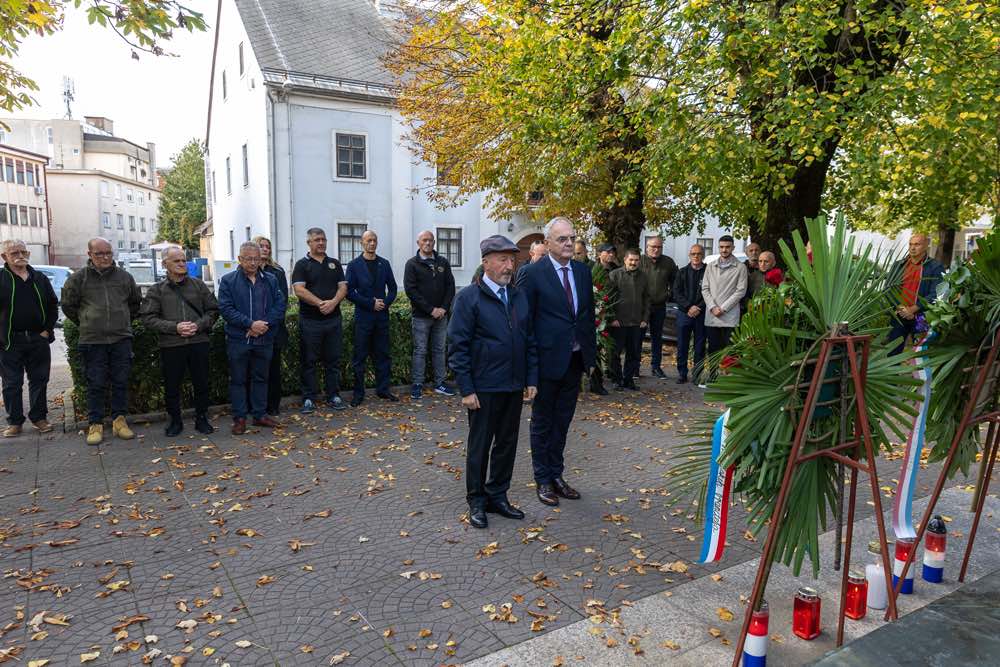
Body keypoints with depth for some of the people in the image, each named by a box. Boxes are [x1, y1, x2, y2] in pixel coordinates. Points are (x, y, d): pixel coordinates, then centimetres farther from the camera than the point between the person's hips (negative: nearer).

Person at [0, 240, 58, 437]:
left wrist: (48, 330, 4)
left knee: (39, 380, 8)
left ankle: (39, 417, 19)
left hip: (38, 339, 3)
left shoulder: (40, 278, 9)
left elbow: (53, 305, 15)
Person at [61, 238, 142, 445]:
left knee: (121, 382, 5)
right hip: (92, 341, -2)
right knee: (96, 384, 2)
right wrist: (85, 324, 13)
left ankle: (119, 419, 16)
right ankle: (96, 424, 10)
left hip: (121, 339, 2)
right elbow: (68, 305, 12)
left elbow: (136, 302, 22)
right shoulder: (78, 278, 1)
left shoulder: (124, 276, 7)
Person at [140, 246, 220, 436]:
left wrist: (198, 325, -9)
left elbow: (213, 310, 9)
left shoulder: (198, 285, 8)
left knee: (202, 384, 8)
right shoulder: (157, 290, 3)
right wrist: (175, 327, -14)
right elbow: (148, 318, -3)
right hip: (171, 345, -1)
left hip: (199, 342, 1)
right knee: (172, 386, 8)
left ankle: (202, 419, 23)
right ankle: (175, 421, 25)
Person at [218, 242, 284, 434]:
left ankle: (260, 414, 24)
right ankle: (239, 418, 15)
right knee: (238, 380, 5)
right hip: (238, 340, -3)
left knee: (261, 378, 13)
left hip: (264, 340, 3)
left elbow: (280, 305, 1)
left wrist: (265, 324, -13)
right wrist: (250, 324, -19)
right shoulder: (228, 280, -2)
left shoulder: (270, 280, 8)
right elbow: (225, 308, -10)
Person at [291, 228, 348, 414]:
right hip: (310, 321, -3)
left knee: (333, 360, 8)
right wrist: (320, 303, -19)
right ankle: (309, 399, 10)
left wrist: (333, 302, -14)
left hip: (334, 320, 3)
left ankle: (333, 396, 17)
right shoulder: (302, 265, 2)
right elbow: (299, 290, -10)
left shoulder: (334, 263, 13)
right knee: (309, 361, 2)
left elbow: (343, 287, 5)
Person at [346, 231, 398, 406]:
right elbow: (349, 292, -7)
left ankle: (383, 389, 18)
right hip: (363, 317, -3)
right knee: (360, 357, 1)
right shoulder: (354, 265, -1)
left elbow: (392, 288, 12)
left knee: (382, 355, 8)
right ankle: (358, 393, 8)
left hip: (382, 316, 4)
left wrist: (386, 303, -6)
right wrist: (371, 303, -12)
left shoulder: (384, 264, 10)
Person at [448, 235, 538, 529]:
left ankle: (498, 496, 31)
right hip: (484, 388, -5)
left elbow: (530, 340, 12)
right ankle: (477, 502, 24)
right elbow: (457, 346, -10)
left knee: (507, 443, 14)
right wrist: (466, 389, -14)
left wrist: (531, 379, 7)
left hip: (514, 386, 5)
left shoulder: (519, 296, 8)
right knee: (479, 445, 8)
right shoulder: (469, 297, -9)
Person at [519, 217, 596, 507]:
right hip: (548, 360, -5)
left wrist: (591, 353, 9)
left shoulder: (583, 271, 7)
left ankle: (557, 475, 30)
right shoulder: (533, 273, -11)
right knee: (542, 422, 10)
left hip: (575, 360, 5)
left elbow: (589, 314, 12)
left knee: (563, 421, 16)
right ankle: (543, 479, 23)